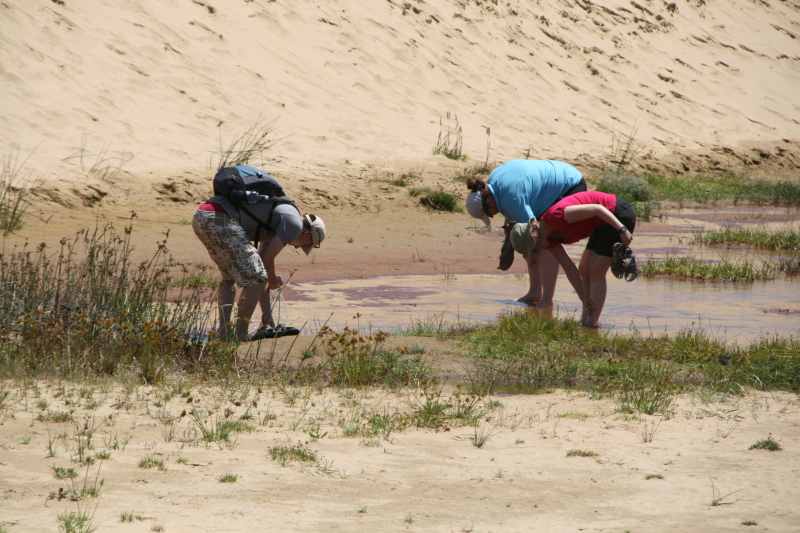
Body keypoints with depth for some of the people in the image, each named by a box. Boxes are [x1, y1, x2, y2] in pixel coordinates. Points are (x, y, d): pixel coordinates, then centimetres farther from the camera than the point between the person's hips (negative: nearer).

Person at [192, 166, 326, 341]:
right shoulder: (294, 223, 5)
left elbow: (263, 261, 33)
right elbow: (267, 259, 1)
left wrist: (268, 319, 33)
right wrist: (273, 279, 25)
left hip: (200, 216, 10)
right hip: (221, 219, -10)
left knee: (229, 277, 25)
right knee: (255, 278, 0)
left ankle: (223, 331, 15)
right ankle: (241, 334, 5)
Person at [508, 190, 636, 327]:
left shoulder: (556, 216, -25)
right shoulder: (548, 238, 1)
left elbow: (597, 208, -25)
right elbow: (570, 269, 3)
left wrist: (622, 230, -31)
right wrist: (586, 302, 1)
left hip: (618, 217, -9)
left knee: (596, 273, -7)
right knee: (585, 271, 9)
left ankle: (591, 324, -2)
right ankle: (584, 322, 13)